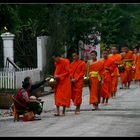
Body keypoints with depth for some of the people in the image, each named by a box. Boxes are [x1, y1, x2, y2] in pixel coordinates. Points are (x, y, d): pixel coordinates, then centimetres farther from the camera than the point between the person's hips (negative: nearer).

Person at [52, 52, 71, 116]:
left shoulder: (65, 61, -12)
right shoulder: (56, 63, 10)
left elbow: (68, 72, -14)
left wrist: (59, 76, -19)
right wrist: (55, 76, -2)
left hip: (64, 81, -7)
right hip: (58, 82, 7)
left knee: (64, 97, -4)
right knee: (57, 96, 1)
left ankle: (63, 112, -1)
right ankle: (58, 112, 3)